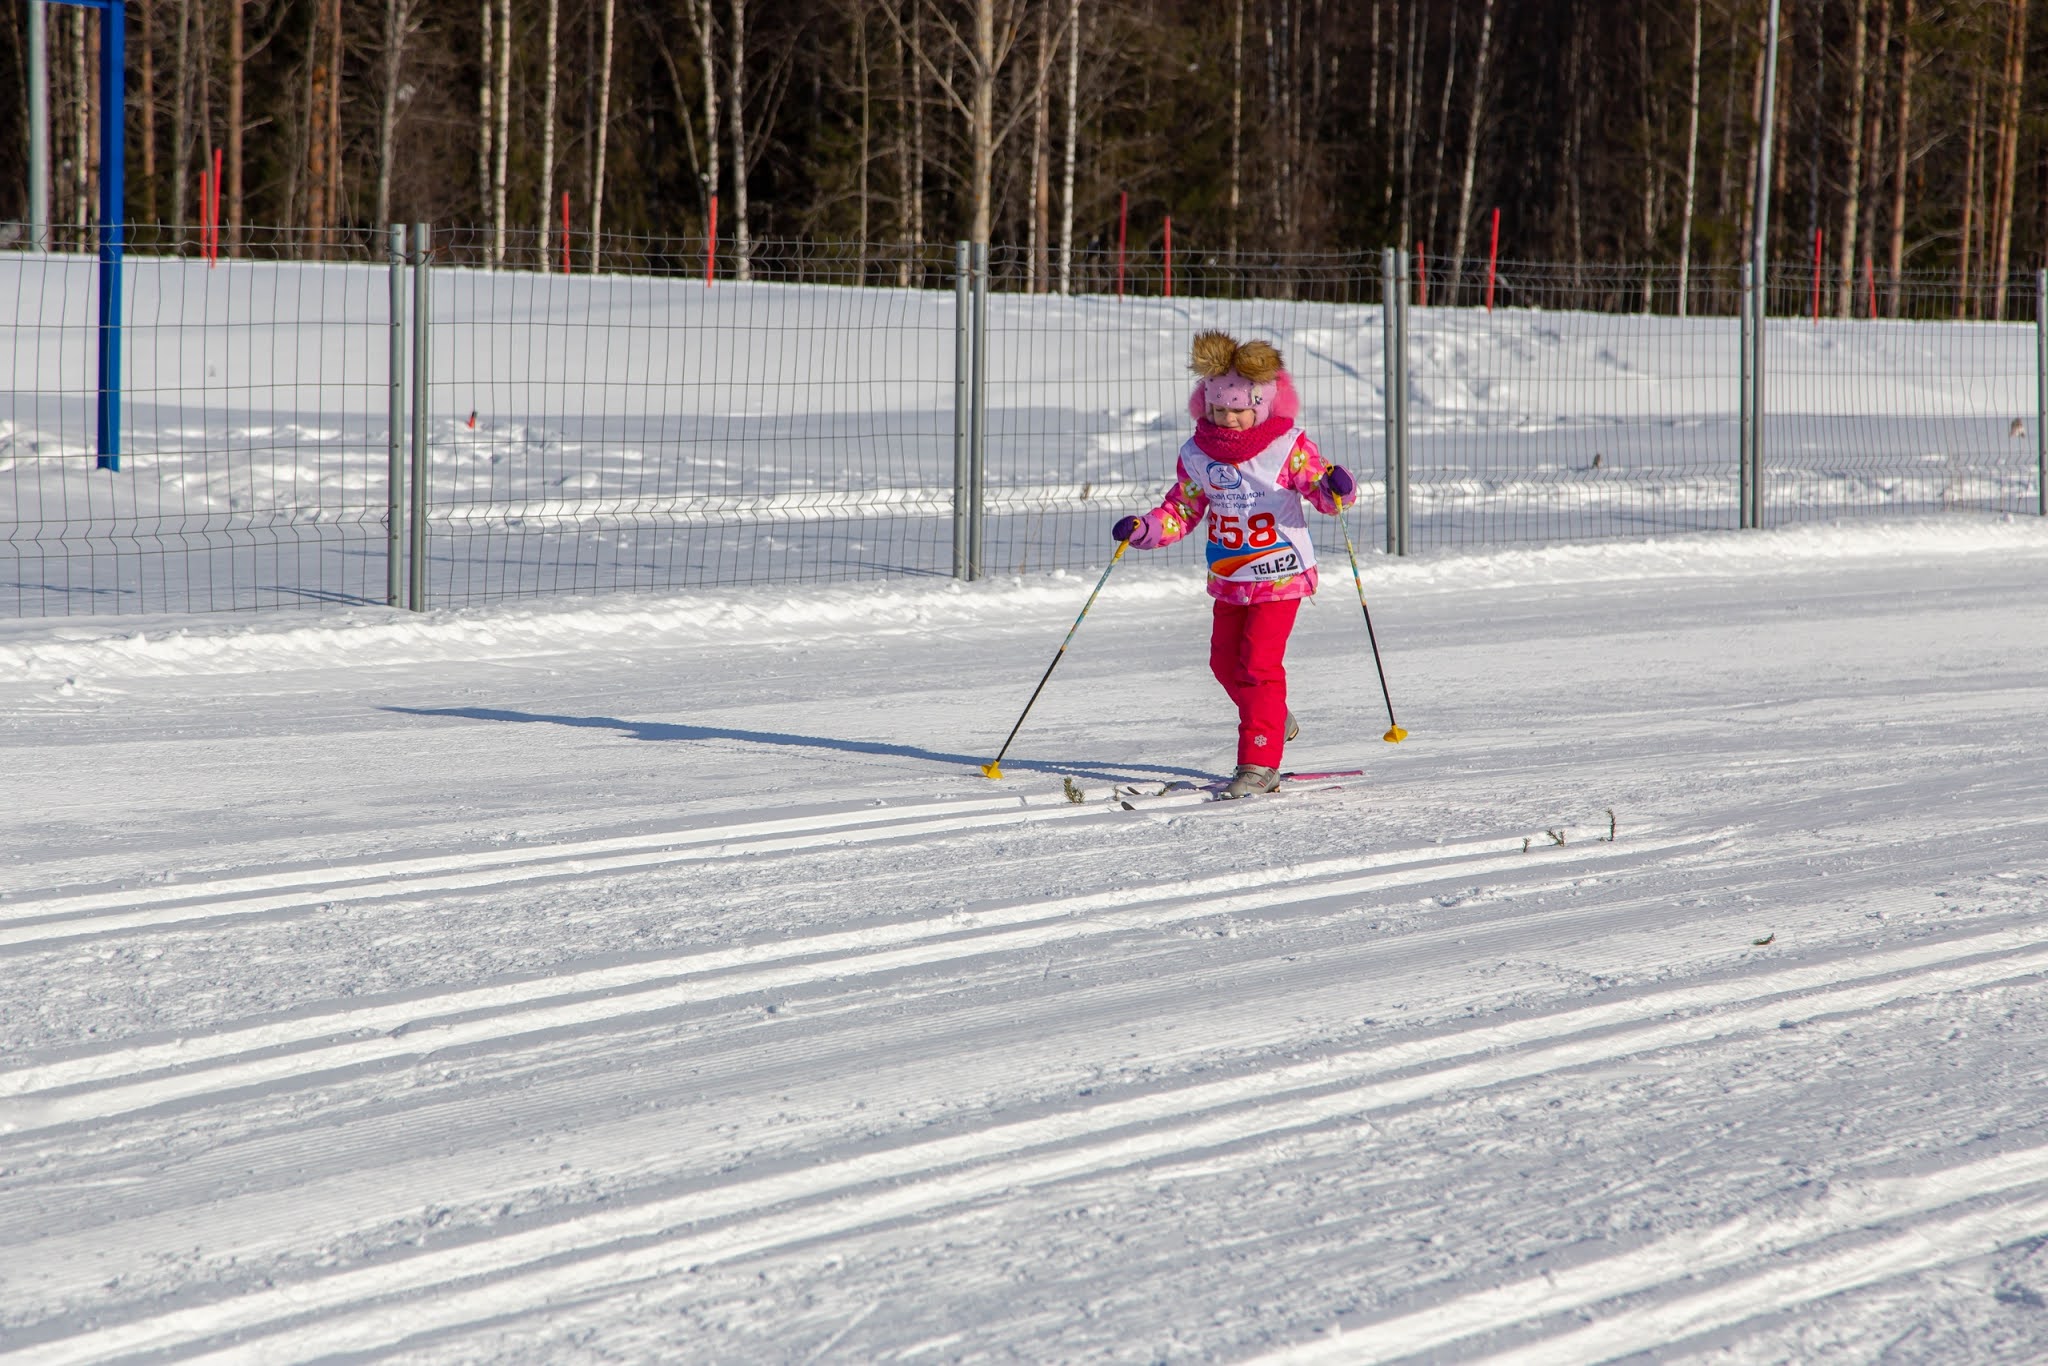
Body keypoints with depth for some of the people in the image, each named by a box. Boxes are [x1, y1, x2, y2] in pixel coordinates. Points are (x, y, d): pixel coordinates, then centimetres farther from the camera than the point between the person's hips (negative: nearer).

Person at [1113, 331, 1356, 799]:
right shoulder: (1198, 455, 0)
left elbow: (1320, 490, -13)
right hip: (1228, 578, 6)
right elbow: (1181, 511, 5)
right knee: (1225, 661, 14)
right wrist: (1144, 529, -12)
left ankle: (1259, 763, -10)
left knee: (1259, 663, -13)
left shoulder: (1287, 446, -11)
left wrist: (1334, 486, -37)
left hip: (1281, 574, -6)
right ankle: (1274, 721, 41)